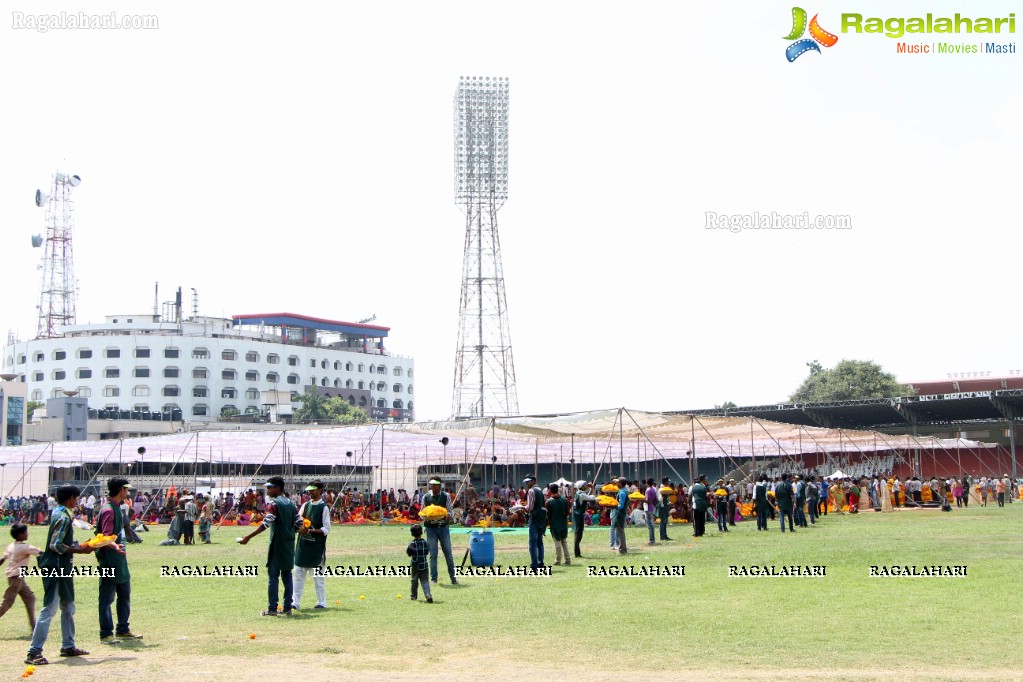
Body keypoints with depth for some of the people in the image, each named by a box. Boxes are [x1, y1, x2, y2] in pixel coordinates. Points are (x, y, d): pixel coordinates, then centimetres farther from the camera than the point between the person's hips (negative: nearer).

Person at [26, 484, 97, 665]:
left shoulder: (58, 513, 13)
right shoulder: (64, 517, -16)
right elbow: (56, 545, -23)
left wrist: (79, 546, 13)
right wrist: (81, 550, -19)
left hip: (61, 568, 11)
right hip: (56, 568, -11)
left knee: (68, 608, 17)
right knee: (49, 609, -10)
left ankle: (68, 646, 26)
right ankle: (34, 652, -9)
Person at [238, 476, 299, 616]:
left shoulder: (273, 504, -11)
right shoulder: (291, 504, 10)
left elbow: (266, 524, -21)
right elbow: (298, 523, 11)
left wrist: (248, 537, -22)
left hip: (277, 545, -7)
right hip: (289, 545, 7)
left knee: (273, 577, -1)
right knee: (287, 577, 10)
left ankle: (272, 608, -2)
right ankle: (288, 607, 10)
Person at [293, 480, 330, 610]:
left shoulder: (324, 508, -6)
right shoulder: (305, 505, 11)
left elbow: (326, 529, -10)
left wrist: (310, 530, -20)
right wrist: (299, 527, -11)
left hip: (316, 545, -6)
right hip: (302, 543, 6)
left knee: (318, 575, 1)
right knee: (298, 574, 6)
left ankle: (321, 602, 8)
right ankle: (295, 602, 10)